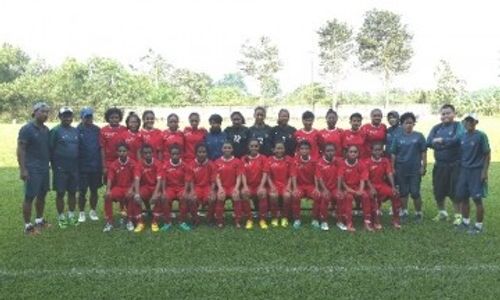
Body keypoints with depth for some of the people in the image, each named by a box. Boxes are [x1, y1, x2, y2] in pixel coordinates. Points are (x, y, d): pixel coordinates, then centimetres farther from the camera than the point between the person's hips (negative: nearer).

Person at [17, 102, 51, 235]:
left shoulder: (46, 130, 10)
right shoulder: (27, 129, -11)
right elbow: (20, 150, -13)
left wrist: (50, 162, 15)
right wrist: (22, 169, -18)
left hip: (44, 168, 7)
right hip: (32, 169, -7)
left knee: (42, 195, 15)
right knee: (29, 197, -2)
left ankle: (39, 220, 28)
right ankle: (28, 226, 5)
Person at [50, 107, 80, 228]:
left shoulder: (76, 131, 9)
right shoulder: (55, 131, -8)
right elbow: (50, 149, -8)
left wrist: (78, 164, 12)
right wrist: (54, 165, -8)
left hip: (74, 168, 5)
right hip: (60, 168, -5)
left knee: (73, 192, 11)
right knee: (60, 193, 3)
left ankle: (71, 215, 24)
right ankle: (61, 217, 14)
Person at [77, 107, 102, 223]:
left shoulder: (97, 130, 3)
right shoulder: (77, 130, -5)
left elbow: (102, 148, 7)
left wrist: (102, 164, 4)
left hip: (96, 166, 2)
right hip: (82, 167, -2)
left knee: (94, 190, 11)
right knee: (82, 191, 5)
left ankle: (93, 211, 25)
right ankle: (81, 213, 18)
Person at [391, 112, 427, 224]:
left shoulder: (419, 136, 0)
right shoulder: (398, 138, 3)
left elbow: (423, 152, 2)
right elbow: (393, 154, 5)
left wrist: (424, 167, -2)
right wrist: (393, 168, 1)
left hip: (415, 169, -1)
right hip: (401, 170, 2)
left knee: (415, 192, 1)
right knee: (403, 192, 9)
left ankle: (419, 213, 16)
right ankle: (404, 212, 21)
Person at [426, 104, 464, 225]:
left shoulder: (458, 126, -2)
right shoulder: (436, 128, 10)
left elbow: (457, 139, -20)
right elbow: (429, 142, -5)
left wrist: (441, 140, -10)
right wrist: (448, 143, -14)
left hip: (455, 164, -4)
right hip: (439, 164, 4)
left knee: (455, 191, -1)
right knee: (438, 191, 10)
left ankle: (458, 215, 12)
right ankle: (442, 213, 28)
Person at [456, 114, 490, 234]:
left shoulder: (481, 135, -10)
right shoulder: (462, 136, 7)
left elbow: (487, 154, -9)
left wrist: (484, 171, -13)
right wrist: (459, 169, 11)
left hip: (477, 171, -6)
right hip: (464, 171, 6)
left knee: (477, 199, -1)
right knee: (462, 197, 11)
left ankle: (479, 225, 11)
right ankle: (465, 222, 26)